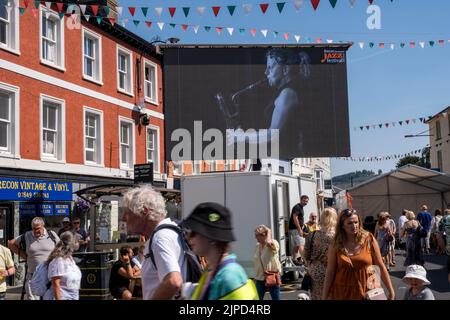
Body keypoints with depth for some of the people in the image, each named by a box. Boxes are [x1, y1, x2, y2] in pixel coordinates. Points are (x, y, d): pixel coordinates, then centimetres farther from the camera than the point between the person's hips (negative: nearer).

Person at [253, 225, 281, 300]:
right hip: (260, 279, 6)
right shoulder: (257, 246, 7)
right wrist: (255, 277, 16)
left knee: (276, 298, 6)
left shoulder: (274, 244, -13)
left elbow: (269, 243, -40)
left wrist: (269, 232, -22)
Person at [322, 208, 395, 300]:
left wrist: (391, 291, -1)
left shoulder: (368, 239, -4)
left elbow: (381, 267, 0)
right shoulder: (335, 245, -3)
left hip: (367, 292, 0)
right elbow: (330, 273, -1)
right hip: (342, 294, 0)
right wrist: (324, 297, -2)